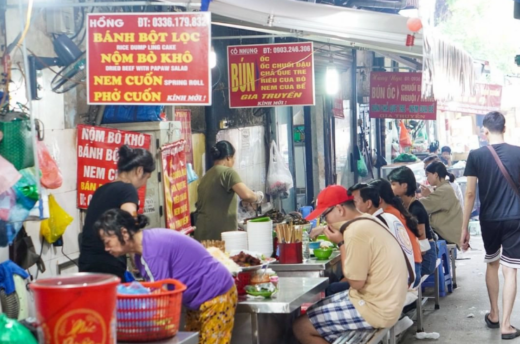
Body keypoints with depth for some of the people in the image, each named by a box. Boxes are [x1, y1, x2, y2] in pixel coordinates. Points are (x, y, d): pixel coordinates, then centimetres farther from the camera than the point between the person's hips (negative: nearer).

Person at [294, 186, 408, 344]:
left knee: (301, 327, -6)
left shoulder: (356, 231, -22)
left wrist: (341, 243, -12)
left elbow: (356, 282, -17)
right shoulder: (366, 221, 9)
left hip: (376, 309, -10)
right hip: (384, 301, 10)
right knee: (315, 310, 20)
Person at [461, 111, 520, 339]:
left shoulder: (476, 156, -7)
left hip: (489, 220, 1)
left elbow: (470, 194, -6)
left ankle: (494, 315, 30)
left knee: (492, 264, 21)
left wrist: (464, 229, 0)